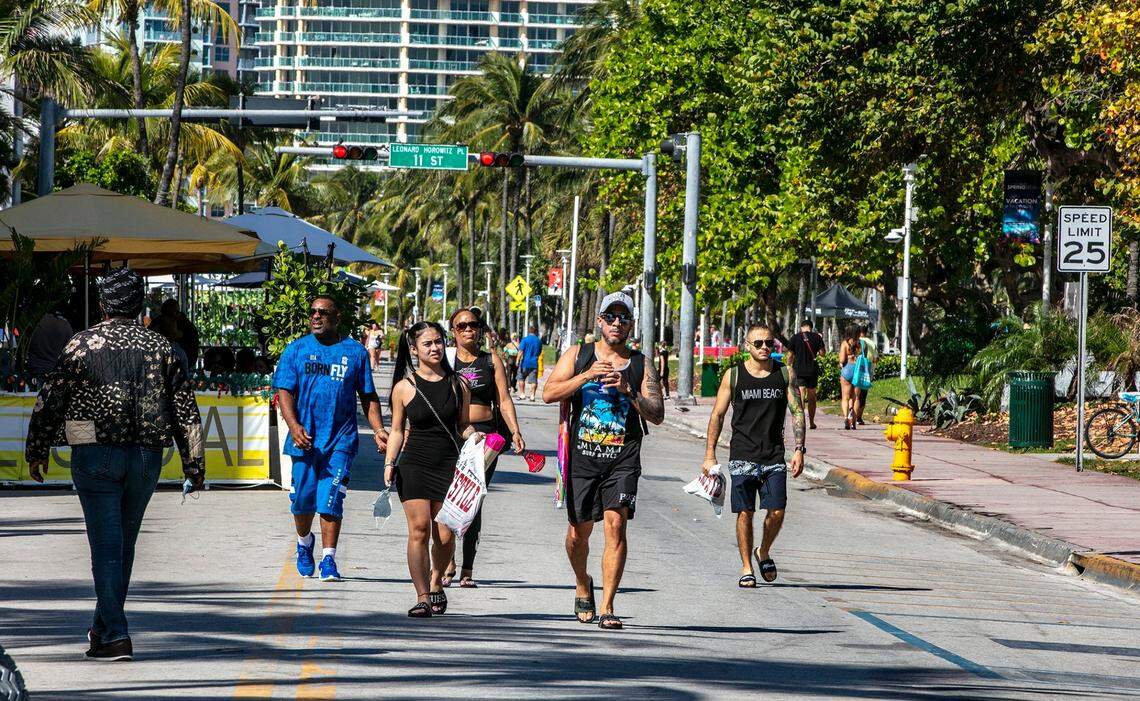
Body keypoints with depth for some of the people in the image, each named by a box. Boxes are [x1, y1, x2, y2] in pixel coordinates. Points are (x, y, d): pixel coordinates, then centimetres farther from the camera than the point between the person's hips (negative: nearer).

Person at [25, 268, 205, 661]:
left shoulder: (83, 345, -2)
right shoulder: (159, 348, 6)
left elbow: (50, 401, 0)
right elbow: (186, 410, 6)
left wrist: (37, 451, 12)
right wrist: (194, 465, 10)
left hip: (95, 455, -3)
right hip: (146, 458, 3)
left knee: (107, 545, -4)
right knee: (124, 543, 16)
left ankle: (114, 637, -11)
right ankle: (104, 625, 26)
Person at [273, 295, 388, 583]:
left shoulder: (355, 351, 7)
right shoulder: (296, 350, 6)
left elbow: (368, 396, 12)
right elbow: (285, 392, 0)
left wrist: (378, 430, -2)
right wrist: (294, 426, -16)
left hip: (340, 440, -1)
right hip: (305, 438, 1)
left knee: (330, 501, -10)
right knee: (303, 499, 7)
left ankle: (328, 559, -6)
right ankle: (304, 542, 35)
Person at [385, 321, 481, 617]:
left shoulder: (457, 385, 7)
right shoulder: (404, 387, 3)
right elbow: (397, 430, 9)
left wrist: (473, 436, -6)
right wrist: (389, 464, 0)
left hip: (449, 464, 1)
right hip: (414, 464, -1)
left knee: (445, 535, -1)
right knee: (419, 530, -10)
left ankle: (436, 584, 26)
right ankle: (422, 597, -7)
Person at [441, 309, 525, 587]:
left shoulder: (492, 361, 12)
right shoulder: (445, 360, 9)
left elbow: (504, 400, 10)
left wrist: (515, 431, -3)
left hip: (485, 434, 1)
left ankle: (467, 569, 4)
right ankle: (448, 564, 0)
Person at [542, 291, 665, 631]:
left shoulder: (641, 366, 7)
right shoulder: (578, 355, 7)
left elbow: (657, 415, 0)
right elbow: (549, 394, -4)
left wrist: (628, 390, -15)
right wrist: (586, 376, -15)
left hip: (622, 459, -1)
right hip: (583, 455, 1)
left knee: (615, 523, -15)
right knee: (579, 529, 8)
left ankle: (606, 608, -14)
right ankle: (583, 586, 38)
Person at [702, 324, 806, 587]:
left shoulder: (785, 374, 6)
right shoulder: (733, 375, 3)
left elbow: (797, 412, 6)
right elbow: (717, 415, 6)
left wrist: (799, 449, -4)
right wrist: (710, 455, 1)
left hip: (774, 456, 1)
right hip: (742, 456, -1)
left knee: (777, 511, -7)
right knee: (745, 512, -2)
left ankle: (764, 552, 20)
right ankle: (746, 567, 11)